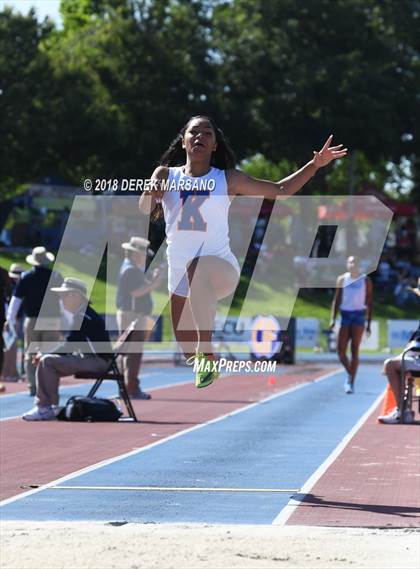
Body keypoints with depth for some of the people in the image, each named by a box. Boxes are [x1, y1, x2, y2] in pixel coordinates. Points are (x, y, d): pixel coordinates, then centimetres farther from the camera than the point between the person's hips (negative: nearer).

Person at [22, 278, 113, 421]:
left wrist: (44, 355, -9)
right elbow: (70, 346, 16)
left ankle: (44, 408, -12)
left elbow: (68, 346, -19)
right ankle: (52, 406, 15)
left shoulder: (83, 317, -17)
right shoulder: (82, 314, 15)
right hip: (89, 357, 10)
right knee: (51, 363, 16)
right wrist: (45, 354, 4)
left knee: (46, 362, -15)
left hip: (97, 361, -10)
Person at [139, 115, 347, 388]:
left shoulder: (227, 179, 3)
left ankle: (207, 355, -41)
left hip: (221, 266, -4)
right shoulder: (165, 175, 5)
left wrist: (315, 165, -2)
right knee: (188, 354, 9)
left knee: (197, 266, -40)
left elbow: (279, 190, 8)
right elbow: (144, 209, -10)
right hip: (179, 277, 4)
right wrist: (151, 193, -32)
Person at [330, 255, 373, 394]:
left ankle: (351, 382, -2)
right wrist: (333, 318, 0)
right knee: (340, 351, -4)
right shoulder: (342, 279, 8)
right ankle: (350, 374, 21)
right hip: (345, 315, 2)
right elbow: (337, 300, 10)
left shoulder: (366, 281, 3)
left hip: (359, 315, -2)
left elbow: (369, 303, 4)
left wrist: (369, 323, 0)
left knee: (354, 350, -7)